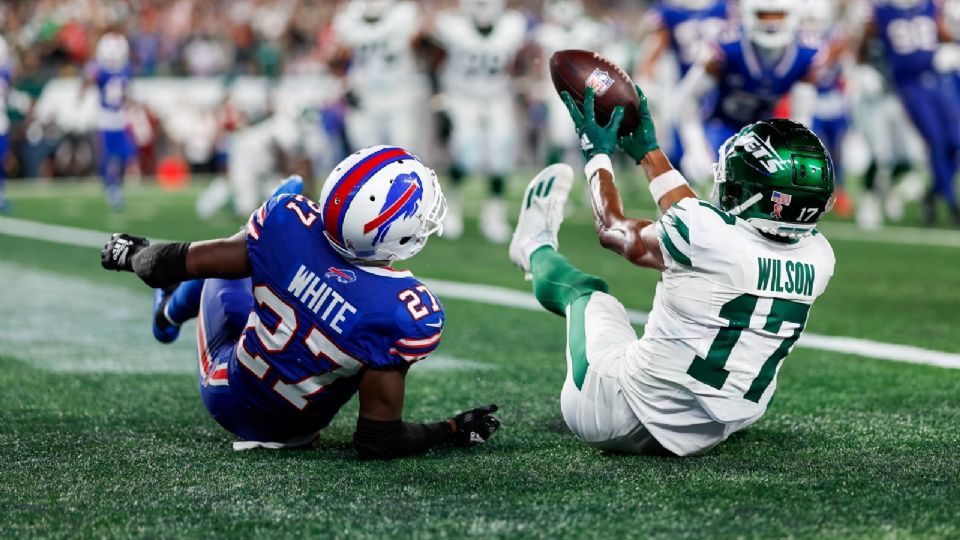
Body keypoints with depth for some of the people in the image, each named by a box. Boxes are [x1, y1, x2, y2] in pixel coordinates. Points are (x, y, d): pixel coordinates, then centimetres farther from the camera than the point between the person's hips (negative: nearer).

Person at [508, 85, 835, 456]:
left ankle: (536, 248, 57)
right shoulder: (818, 257, -7)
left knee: (586, 290, 24)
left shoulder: (704, 232, -24)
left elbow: (615, 231, -1)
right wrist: (648, 151, 23)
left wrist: (597, 154, 17)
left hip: (616, 421, -5)